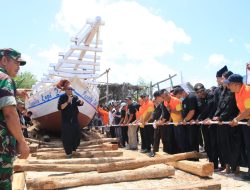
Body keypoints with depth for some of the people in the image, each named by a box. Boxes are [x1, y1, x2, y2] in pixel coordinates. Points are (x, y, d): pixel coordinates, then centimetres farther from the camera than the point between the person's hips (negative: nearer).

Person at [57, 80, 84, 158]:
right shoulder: (62, 97, -7)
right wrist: (67, 102, -25)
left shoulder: (75, 97, 7)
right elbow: (59, 107, -17)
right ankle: (68, 152, 10)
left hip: (74, 120, 5)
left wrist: (81, 101, -25)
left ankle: (73, 148, 31)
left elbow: (80, 103, -2)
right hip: (66, 120, -4)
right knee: (67, 136, -2)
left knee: (77, 134, 8)